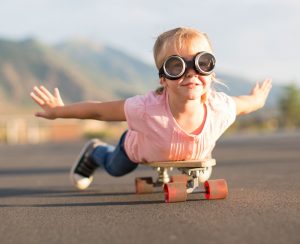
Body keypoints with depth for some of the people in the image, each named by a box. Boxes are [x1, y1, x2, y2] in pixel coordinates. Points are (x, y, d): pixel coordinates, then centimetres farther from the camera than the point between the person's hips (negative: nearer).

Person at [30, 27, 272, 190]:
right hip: (138, 147, -2)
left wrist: (258, 98, 4)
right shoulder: (146, 109, -49)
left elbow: (248, 103, -18)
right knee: (114, 167, 31)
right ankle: (94, 150, 62)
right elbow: (98, 110, -33)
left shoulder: (221, 108, -42)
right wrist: (58, 111, -22)